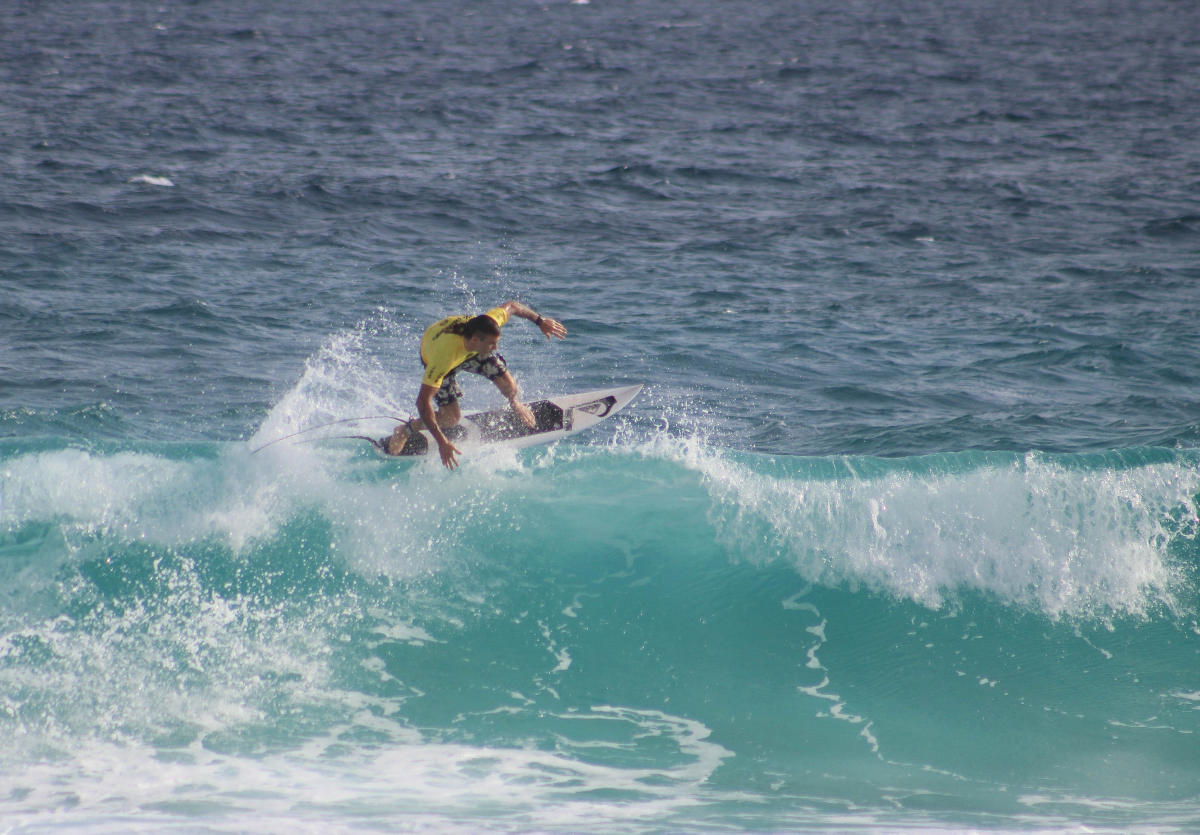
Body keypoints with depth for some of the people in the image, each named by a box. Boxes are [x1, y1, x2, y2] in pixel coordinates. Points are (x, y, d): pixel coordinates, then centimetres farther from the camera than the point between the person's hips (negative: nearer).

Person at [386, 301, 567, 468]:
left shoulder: (488, 323, -38)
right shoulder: (443, 358, -50)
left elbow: (511, 306, -14)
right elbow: (423, 402, -47)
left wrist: (540, 321, -3)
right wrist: (442, 442, -50)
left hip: (471, 351, 4)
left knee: (509, 387, -6)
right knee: (450, 418, -14)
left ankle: (515, 405, 33)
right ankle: (404, 431, 13)